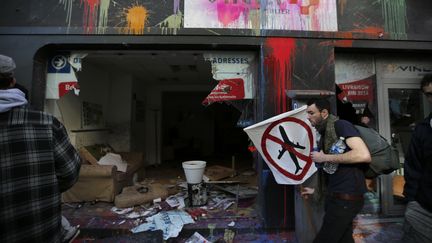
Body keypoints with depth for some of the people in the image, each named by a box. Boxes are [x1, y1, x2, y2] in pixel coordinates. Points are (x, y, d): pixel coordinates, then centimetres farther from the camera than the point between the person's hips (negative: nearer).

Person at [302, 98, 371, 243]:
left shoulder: (340, 125, -12)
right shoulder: (324, 135, 13)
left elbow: (364, 155, -27)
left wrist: (324, 158, -20)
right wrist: (315, 190, 20)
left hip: (346, 197, -8)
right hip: (336, 196, 8)